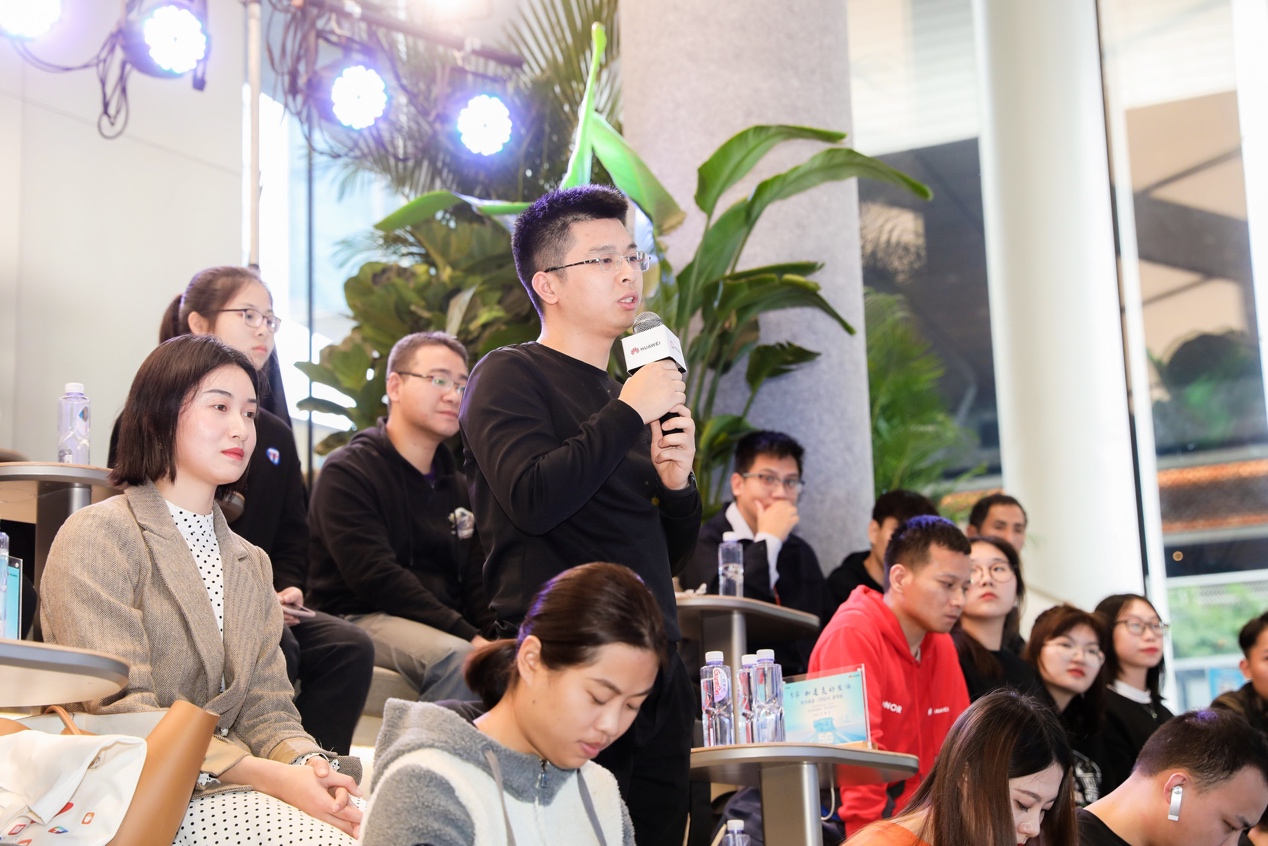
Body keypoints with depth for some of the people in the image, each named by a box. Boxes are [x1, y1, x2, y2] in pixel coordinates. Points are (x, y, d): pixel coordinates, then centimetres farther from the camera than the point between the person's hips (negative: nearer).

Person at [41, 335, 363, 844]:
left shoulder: (250, 564, 18)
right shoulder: (98, 536, -6)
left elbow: (266, 708, 10)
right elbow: (118, 714, -15)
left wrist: (305, 764, -14)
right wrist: (271, 779, -23)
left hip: (228, 783, 7)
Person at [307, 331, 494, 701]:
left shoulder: (455, 483, 21)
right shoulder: (347, 473, -3)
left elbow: (475, 580, 15)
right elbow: (376, 578, -15)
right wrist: (469, 637, -23)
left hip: (445, 623, 6)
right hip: (361, 619, -6)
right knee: (459, 659, -35)